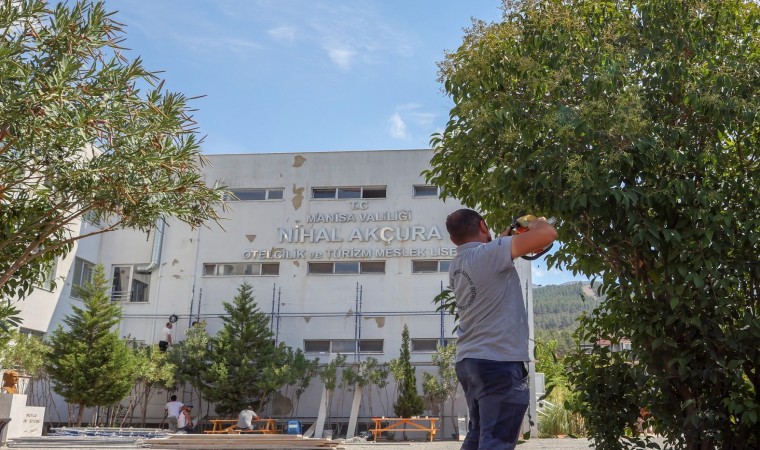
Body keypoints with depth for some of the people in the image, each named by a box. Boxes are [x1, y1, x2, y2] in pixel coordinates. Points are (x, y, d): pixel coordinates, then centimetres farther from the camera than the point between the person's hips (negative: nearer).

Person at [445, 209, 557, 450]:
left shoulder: (456, 267, 11)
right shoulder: (488, 253, -14)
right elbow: (548, 234, -19)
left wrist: (502, 240, 26)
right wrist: (533, 223, 1)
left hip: (468, 361, 9)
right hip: (499, 362, -9)